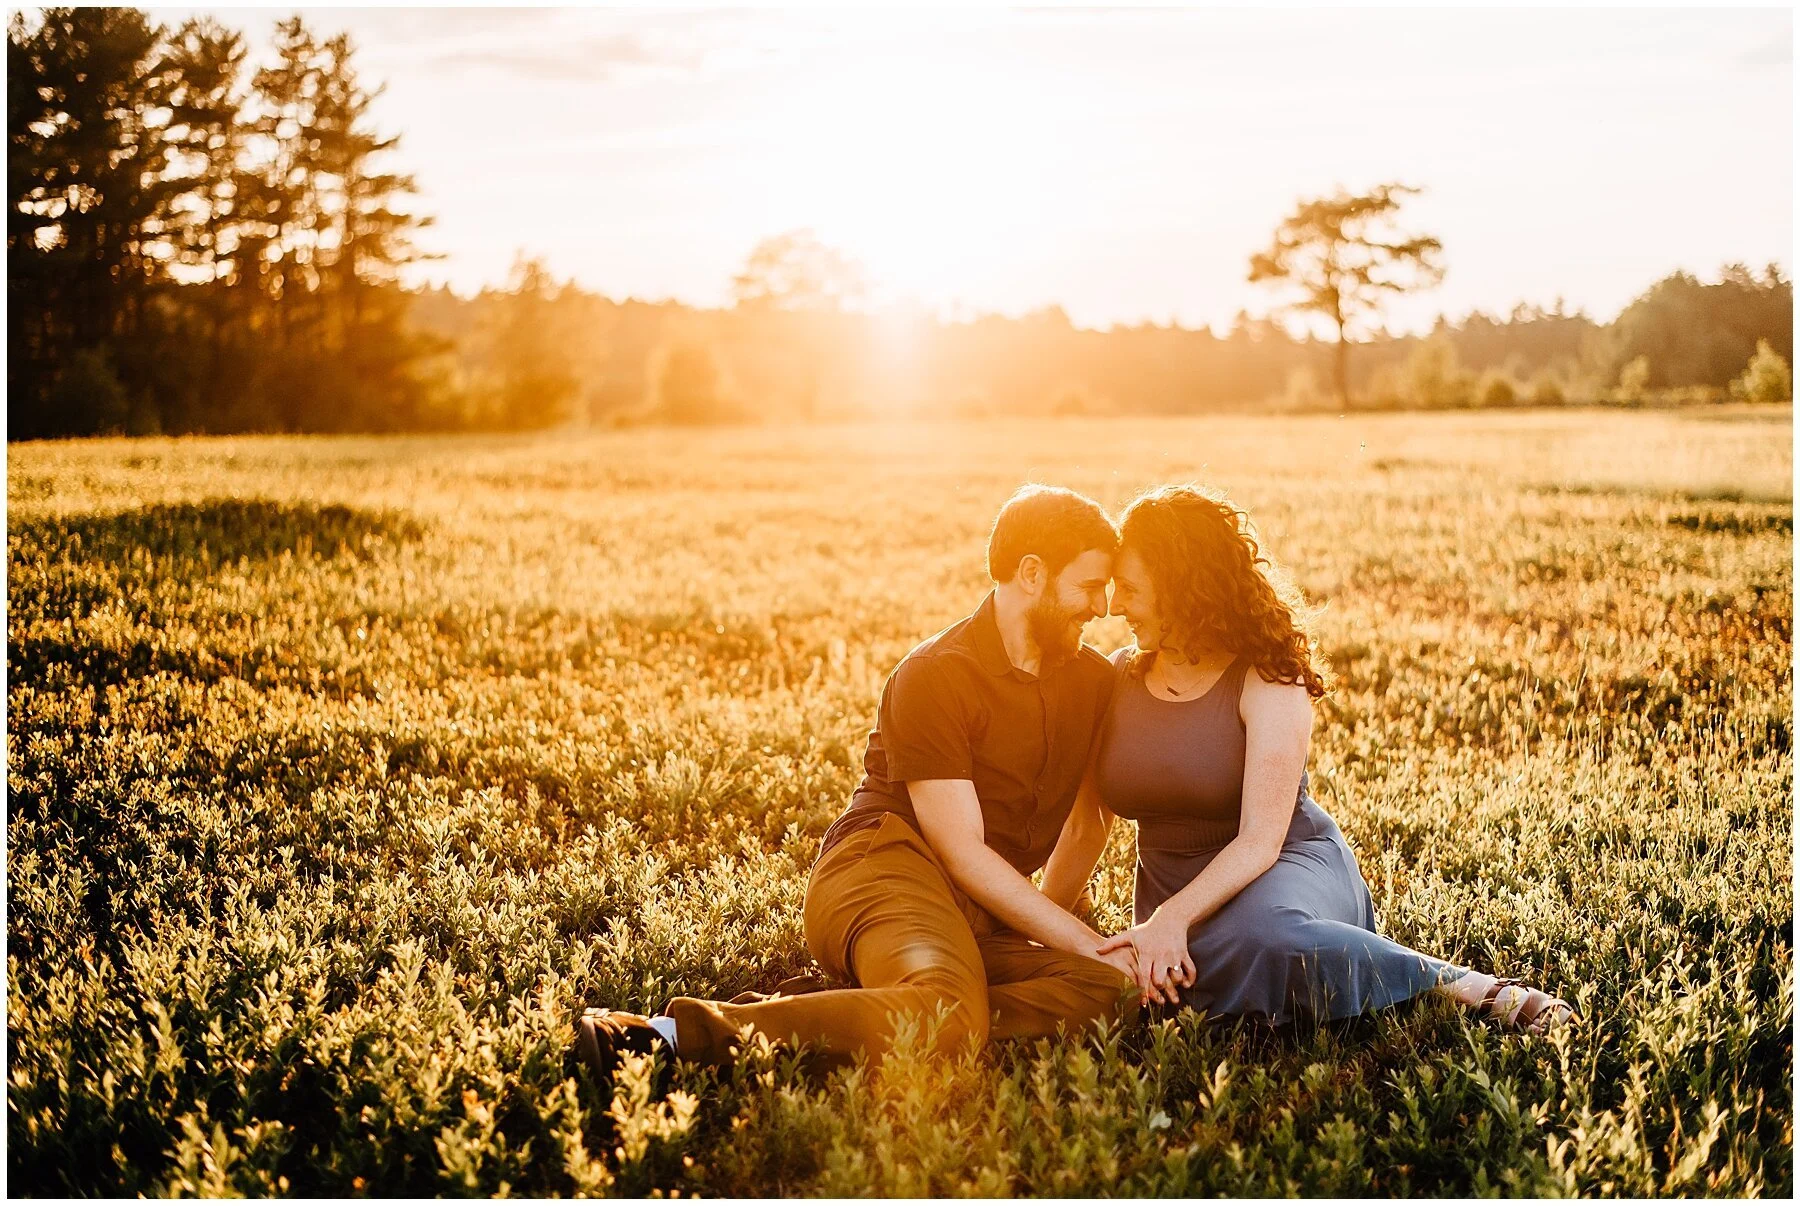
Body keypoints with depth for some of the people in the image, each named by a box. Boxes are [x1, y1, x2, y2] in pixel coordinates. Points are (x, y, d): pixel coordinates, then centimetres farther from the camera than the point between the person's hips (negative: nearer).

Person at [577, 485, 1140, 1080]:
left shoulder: (1093, 680, 15)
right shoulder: (934, 677, -7)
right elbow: (963, 853, -12)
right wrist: (1088, 943, -13)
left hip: (980, 916, 7)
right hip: (885, 865, -7)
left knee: (1110, 989, -25)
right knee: (947, 1016, -40)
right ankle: (676, 1031, -32)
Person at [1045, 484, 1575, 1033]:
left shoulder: (1267, 683, -12)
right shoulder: (1117, 679, 3)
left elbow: (1259, 841, -21)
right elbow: (1085, 828, 7)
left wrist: (1172, 918, -35)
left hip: (1289, 867, -5)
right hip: (1171, 883, 5)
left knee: (1256, 935, -42)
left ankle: (1456, 983, -21)